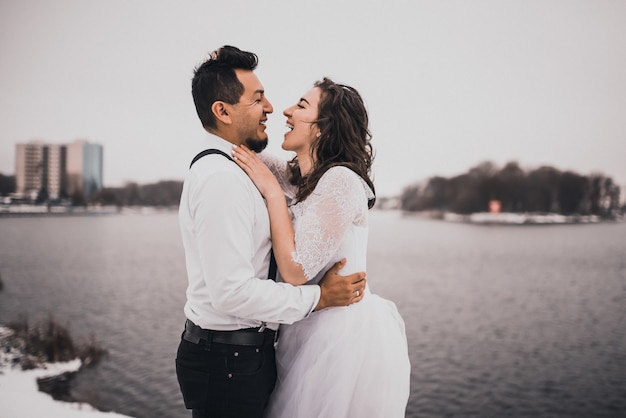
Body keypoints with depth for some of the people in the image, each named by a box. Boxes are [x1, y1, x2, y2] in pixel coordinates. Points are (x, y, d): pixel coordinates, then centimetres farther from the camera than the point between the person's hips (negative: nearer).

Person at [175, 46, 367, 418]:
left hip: (248, 349, 10)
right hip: (229, 359, -10)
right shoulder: (220, 178, -22)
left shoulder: (231, 170, 11)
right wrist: (318, 297, -18)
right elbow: (232, 291, -27)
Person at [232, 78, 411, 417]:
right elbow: (247, 151, 19)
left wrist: (271, 190, -18)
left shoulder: (340, 180, -20)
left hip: (345, 336, -9)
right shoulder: (299, 177, 6)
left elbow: (295, 271, -23)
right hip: (316, 332, 9)